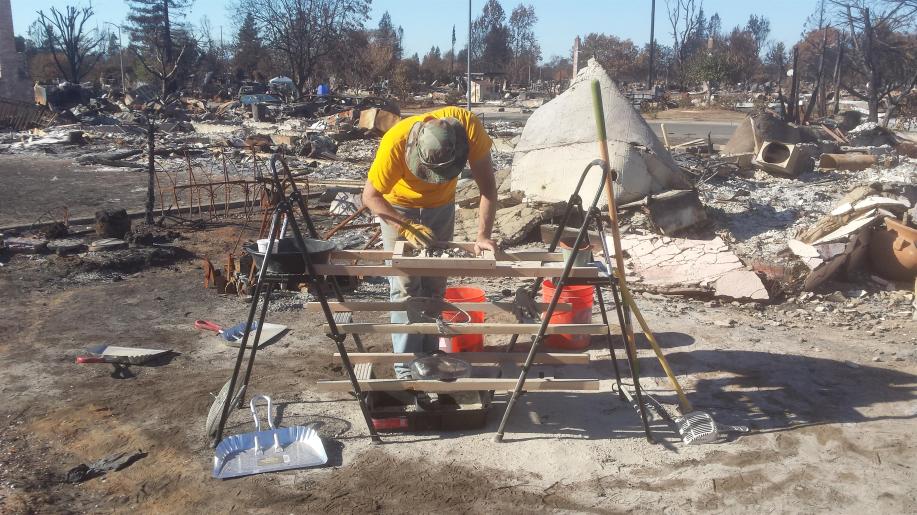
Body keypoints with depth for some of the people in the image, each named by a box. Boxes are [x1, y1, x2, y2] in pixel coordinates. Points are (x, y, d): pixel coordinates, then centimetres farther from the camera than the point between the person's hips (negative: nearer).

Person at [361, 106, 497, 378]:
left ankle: (429, 354, 19)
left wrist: (483, 236, -33)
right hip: (397, 207, -3)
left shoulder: (469, 126, -33)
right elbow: (370, 196, -24)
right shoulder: (395, 142, -37)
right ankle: (407, 363, 0)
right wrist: (407, 228, -35)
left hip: (441, 206, 3)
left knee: (435, 285, 7)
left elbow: (487, 186, -24)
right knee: (405, 286, -7)